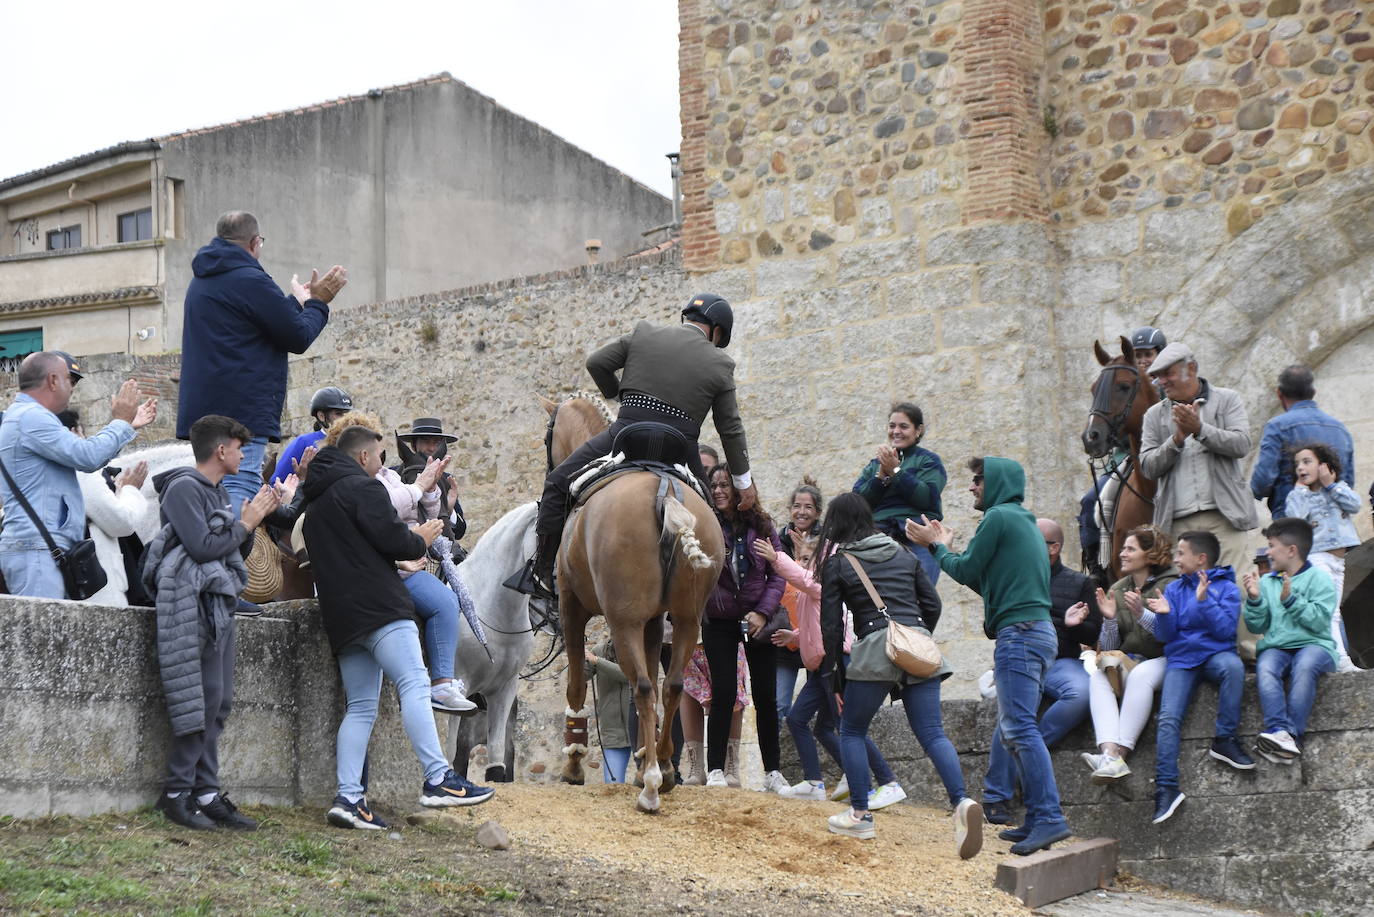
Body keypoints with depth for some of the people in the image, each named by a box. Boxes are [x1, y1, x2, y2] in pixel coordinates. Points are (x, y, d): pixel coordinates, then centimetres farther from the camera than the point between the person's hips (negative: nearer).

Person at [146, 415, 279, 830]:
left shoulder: (216, 491, 19)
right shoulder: (184, 488, -9)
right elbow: (202, 547, -16)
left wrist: (250, 519, 10)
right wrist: (246, 523, -7)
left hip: (219, 602, 10)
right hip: (194, 604, -10)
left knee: (218, 702, 6)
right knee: (204, 699, -12)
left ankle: (206, 792, 7)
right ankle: (176, 792, -5)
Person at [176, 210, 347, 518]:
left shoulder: (201, 281, 19)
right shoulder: (249, 280, -11)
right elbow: (298, 337, -5)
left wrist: (298, 302, 36)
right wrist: (318, 303, 11)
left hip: (202, 409, 10)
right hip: (243, 410, -10)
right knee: (240, 491, -16)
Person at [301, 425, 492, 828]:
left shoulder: (315, 503, 26)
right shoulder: (363, 487, -3)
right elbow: (392, 541, -13)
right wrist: (420, 541, 9)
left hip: (340, 615, 9)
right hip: (378, 605, -9)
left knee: (360, 706, 8)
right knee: (414, 683, -15)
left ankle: (348, 796, -1)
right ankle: (437, 778, -25)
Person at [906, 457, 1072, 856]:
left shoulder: (999, 516, -5)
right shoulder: (1026, 523, 24)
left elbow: (966, 571, -3)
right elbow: (987, 581, 27)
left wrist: (939, 545, 14)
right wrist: (947, 548, 26)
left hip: (1019, 632, -10)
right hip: (1039, 632, 10)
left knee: (1020, 727, -15)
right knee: (1015, 730, 10)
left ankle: (1049, 818, -22)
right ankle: (1037, 819, 8)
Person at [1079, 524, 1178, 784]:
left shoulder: (1170, 586, -2)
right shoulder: (1117, 590, 14)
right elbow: (1108, 647, 11)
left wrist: (1142, 614, -22)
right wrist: (1110, 619, -8)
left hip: (1163, 660, -5)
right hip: (1127, 661, 5)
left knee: (1140, 675, -37)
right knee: (1098, 675, -27)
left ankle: (1118, 754, -43)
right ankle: (1110, 753, -47)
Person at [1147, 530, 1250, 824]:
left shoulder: (1226, 587, 5)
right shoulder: (1174, 589, 15)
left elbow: (1226, 629, -9)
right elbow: (1165, 635, 7)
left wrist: (1204, 600, -20)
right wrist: (1164, 614, -13)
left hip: (1216, 653, -2)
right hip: (1181, 659, 2)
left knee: (1233, 666, -38)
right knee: (1168, 718, -19)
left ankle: (1225, 740, -27)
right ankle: (1166, 788, -23)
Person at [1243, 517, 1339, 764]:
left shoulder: (1318, 578, 6)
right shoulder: (1266, 582, 19)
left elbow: (1321, 620, -7)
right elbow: (1257, 626, 14)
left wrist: (1291, 600, -14)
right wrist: (1254, 599, 0)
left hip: (1314, 645, -3)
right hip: (1276, 648, 3)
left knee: (1304, 666, -38)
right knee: (1265, 668, -32)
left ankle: (1291, 735, -44)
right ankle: (1280, 732, -48)